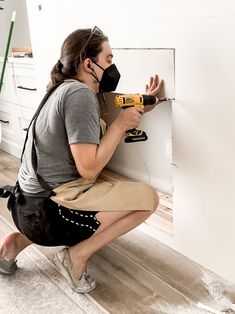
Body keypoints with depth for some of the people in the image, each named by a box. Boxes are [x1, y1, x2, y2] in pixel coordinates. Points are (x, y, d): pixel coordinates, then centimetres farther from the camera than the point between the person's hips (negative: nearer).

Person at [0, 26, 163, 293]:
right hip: (46, 213, -9)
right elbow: (89, 169, -21)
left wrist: (141, 106, 11)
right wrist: (121, 123, -12)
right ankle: (77, 255, -2)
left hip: (28, 206, 10)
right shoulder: (80, 94, -16)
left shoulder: (68, 90, 14)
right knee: (147, 196, -11)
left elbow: (105, 139, 15)